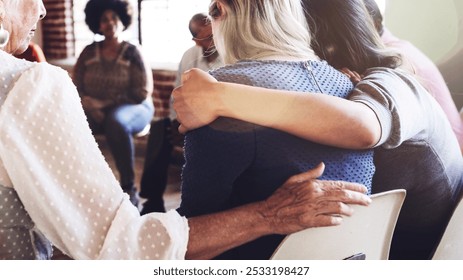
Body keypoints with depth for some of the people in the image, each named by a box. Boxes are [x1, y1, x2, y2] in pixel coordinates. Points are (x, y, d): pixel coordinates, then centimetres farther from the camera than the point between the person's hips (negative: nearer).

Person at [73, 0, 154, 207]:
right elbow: (77, 87, 5)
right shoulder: (89, 52, 8)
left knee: (115, 121, -39)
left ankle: (129, 186, -27)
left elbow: (141, 93, -7)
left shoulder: (132, 52, -1)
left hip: (133, 108, -3)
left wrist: (108, 104, -12)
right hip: (96, 111, 3)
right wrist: (91, 105, -16)